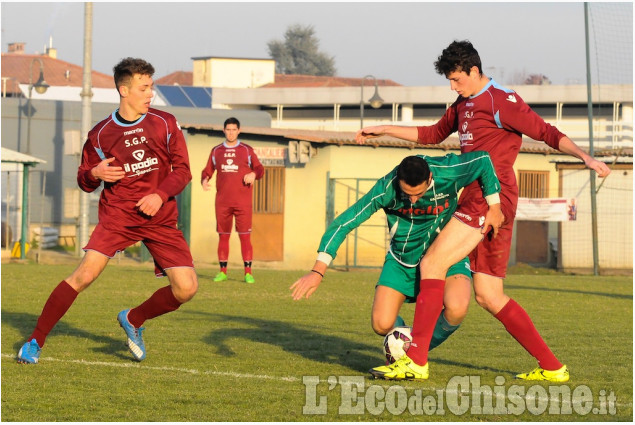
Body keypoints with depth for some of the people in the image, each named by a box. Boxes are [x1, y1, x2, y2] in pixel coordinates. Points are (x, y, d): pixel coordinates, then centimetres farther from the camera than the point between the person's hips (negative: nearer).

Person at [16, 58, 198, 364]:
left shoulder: (165, 124, 3)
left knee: (186, 288, -10)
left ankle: (133, 320, 18)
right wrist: (94, 173, -13)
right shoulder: (100, 134, 1)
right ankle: (35, 341, -7)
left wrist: (161, 194, -14)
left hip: (160, 219, 2)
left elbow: (182, 170, 4)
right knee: (85, 274, -19)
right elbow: (84, 181, 11)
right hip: (117, 215, -2)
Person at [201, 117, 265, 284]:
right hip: (222, 201, 2)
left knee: (245, 236, -6)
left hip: (243, 201, -2)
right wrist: (204, 180, -7)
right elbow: (208, 170, 14)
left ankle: (248, 272, -4)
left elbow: (259, 169, 8)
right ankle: (223, 271, 10)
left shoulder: (247, 150, 6)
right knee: (223, 236, 4)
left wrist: (254, 174, -15)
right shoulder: (216, 151, 11)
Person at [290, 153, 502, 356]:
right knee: (381, 325, -13)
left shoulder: (448, 173, -28)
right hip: (402, 260, 1)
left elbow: (483, 160, -9)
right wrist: (318, 271, -28)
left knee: (456, 308, -30)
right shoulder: (386, 188, -26)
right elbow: (343, 223, -23)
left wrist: (494, 206, -8)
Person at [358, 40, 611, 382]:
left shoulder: (502, 102, -6)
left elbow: (547, 133, -9)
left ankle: (416, 360, -18)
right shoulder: (463, 105, 22)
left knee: (432, 263, -15)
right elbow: (433, 134, 36)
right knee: (489, 296, 6)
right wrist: (383, 130, 36)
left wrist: (584, 156, -22)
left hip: (492, 197, -10)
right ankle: (551, 367, 7)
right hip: (476, 199, 10)